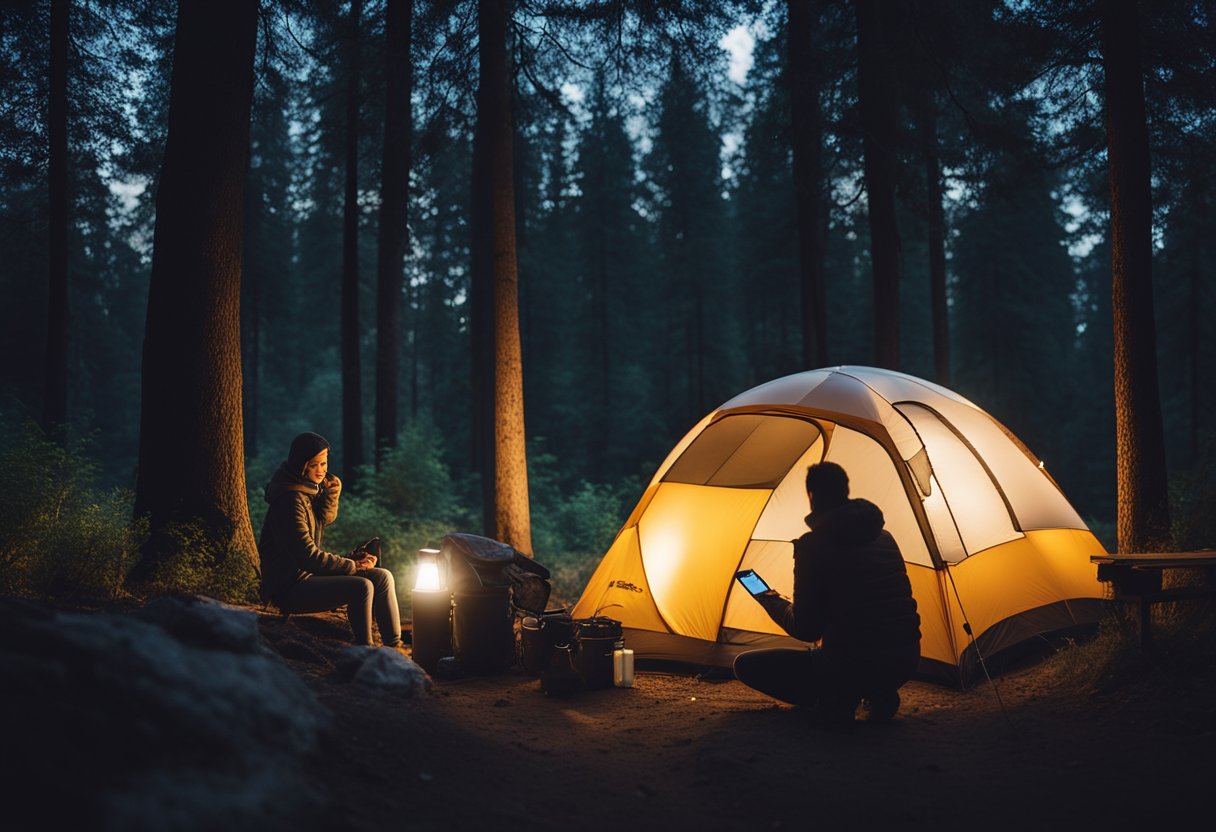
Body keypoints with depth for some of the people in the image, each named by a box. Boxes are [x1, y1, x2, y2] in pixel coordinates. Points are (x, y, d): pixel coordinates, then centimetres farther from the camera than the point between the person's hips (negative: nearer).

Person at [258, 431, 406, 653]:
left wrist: (332, 494, -8)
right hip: (289, 587, -9)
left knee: (382, 577, 0)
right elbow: (308, 556, -23)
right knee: (361, 587, -27)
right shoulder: (290, 500, -22)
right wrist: (353, 566, -14)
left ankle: (393, 645, 6)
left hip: (310, 572, 10)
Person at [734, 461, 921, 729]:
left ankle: (831, 702, -5)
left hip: (849, 667, -6)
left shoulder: (813, 545, -10)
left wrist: (772, 602, 15)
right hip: (905, 664, 6)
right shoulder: (885, 537, 11)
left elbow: (804, 629, -6)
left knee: (746, 665, 10)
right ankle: (879, 696, 14)